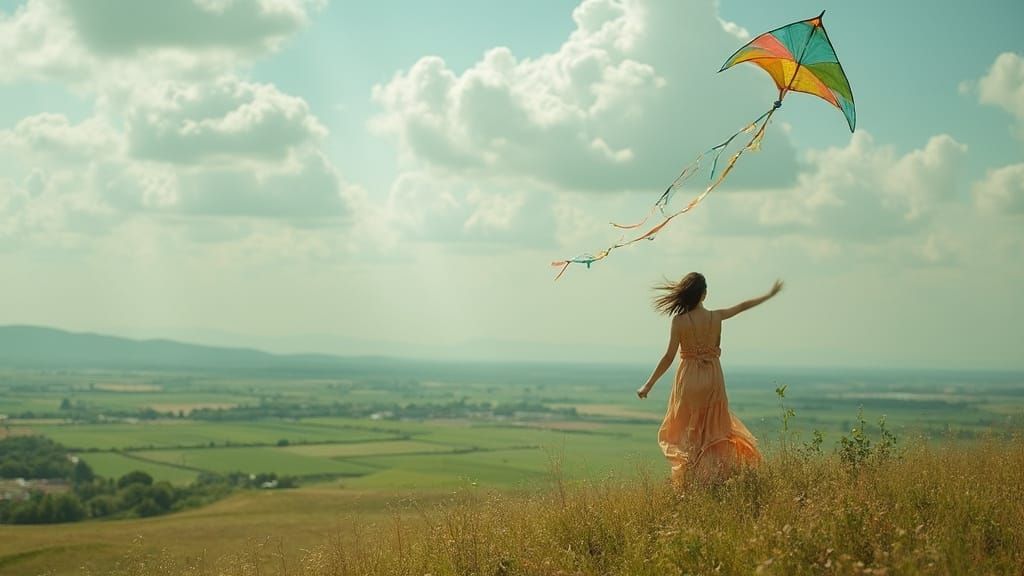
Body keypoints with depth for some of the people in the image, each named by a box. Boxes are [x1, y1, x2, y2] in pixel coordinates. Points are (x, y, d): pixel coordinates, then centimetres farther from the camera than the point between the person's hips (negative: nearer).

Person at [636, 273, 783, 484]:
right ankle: (714, 478, 9)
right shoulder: (716, 317, -1)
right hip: (713, 379, 2)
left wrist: (648, 385, -6)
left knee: (687, 434, 7)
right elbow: (743, 306, 15)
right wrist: (770, 294, 31)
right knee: (713, 432, 12)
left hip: (689, 380, -2)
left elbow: (669, 356, -11)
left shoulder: (679, 320, -10)